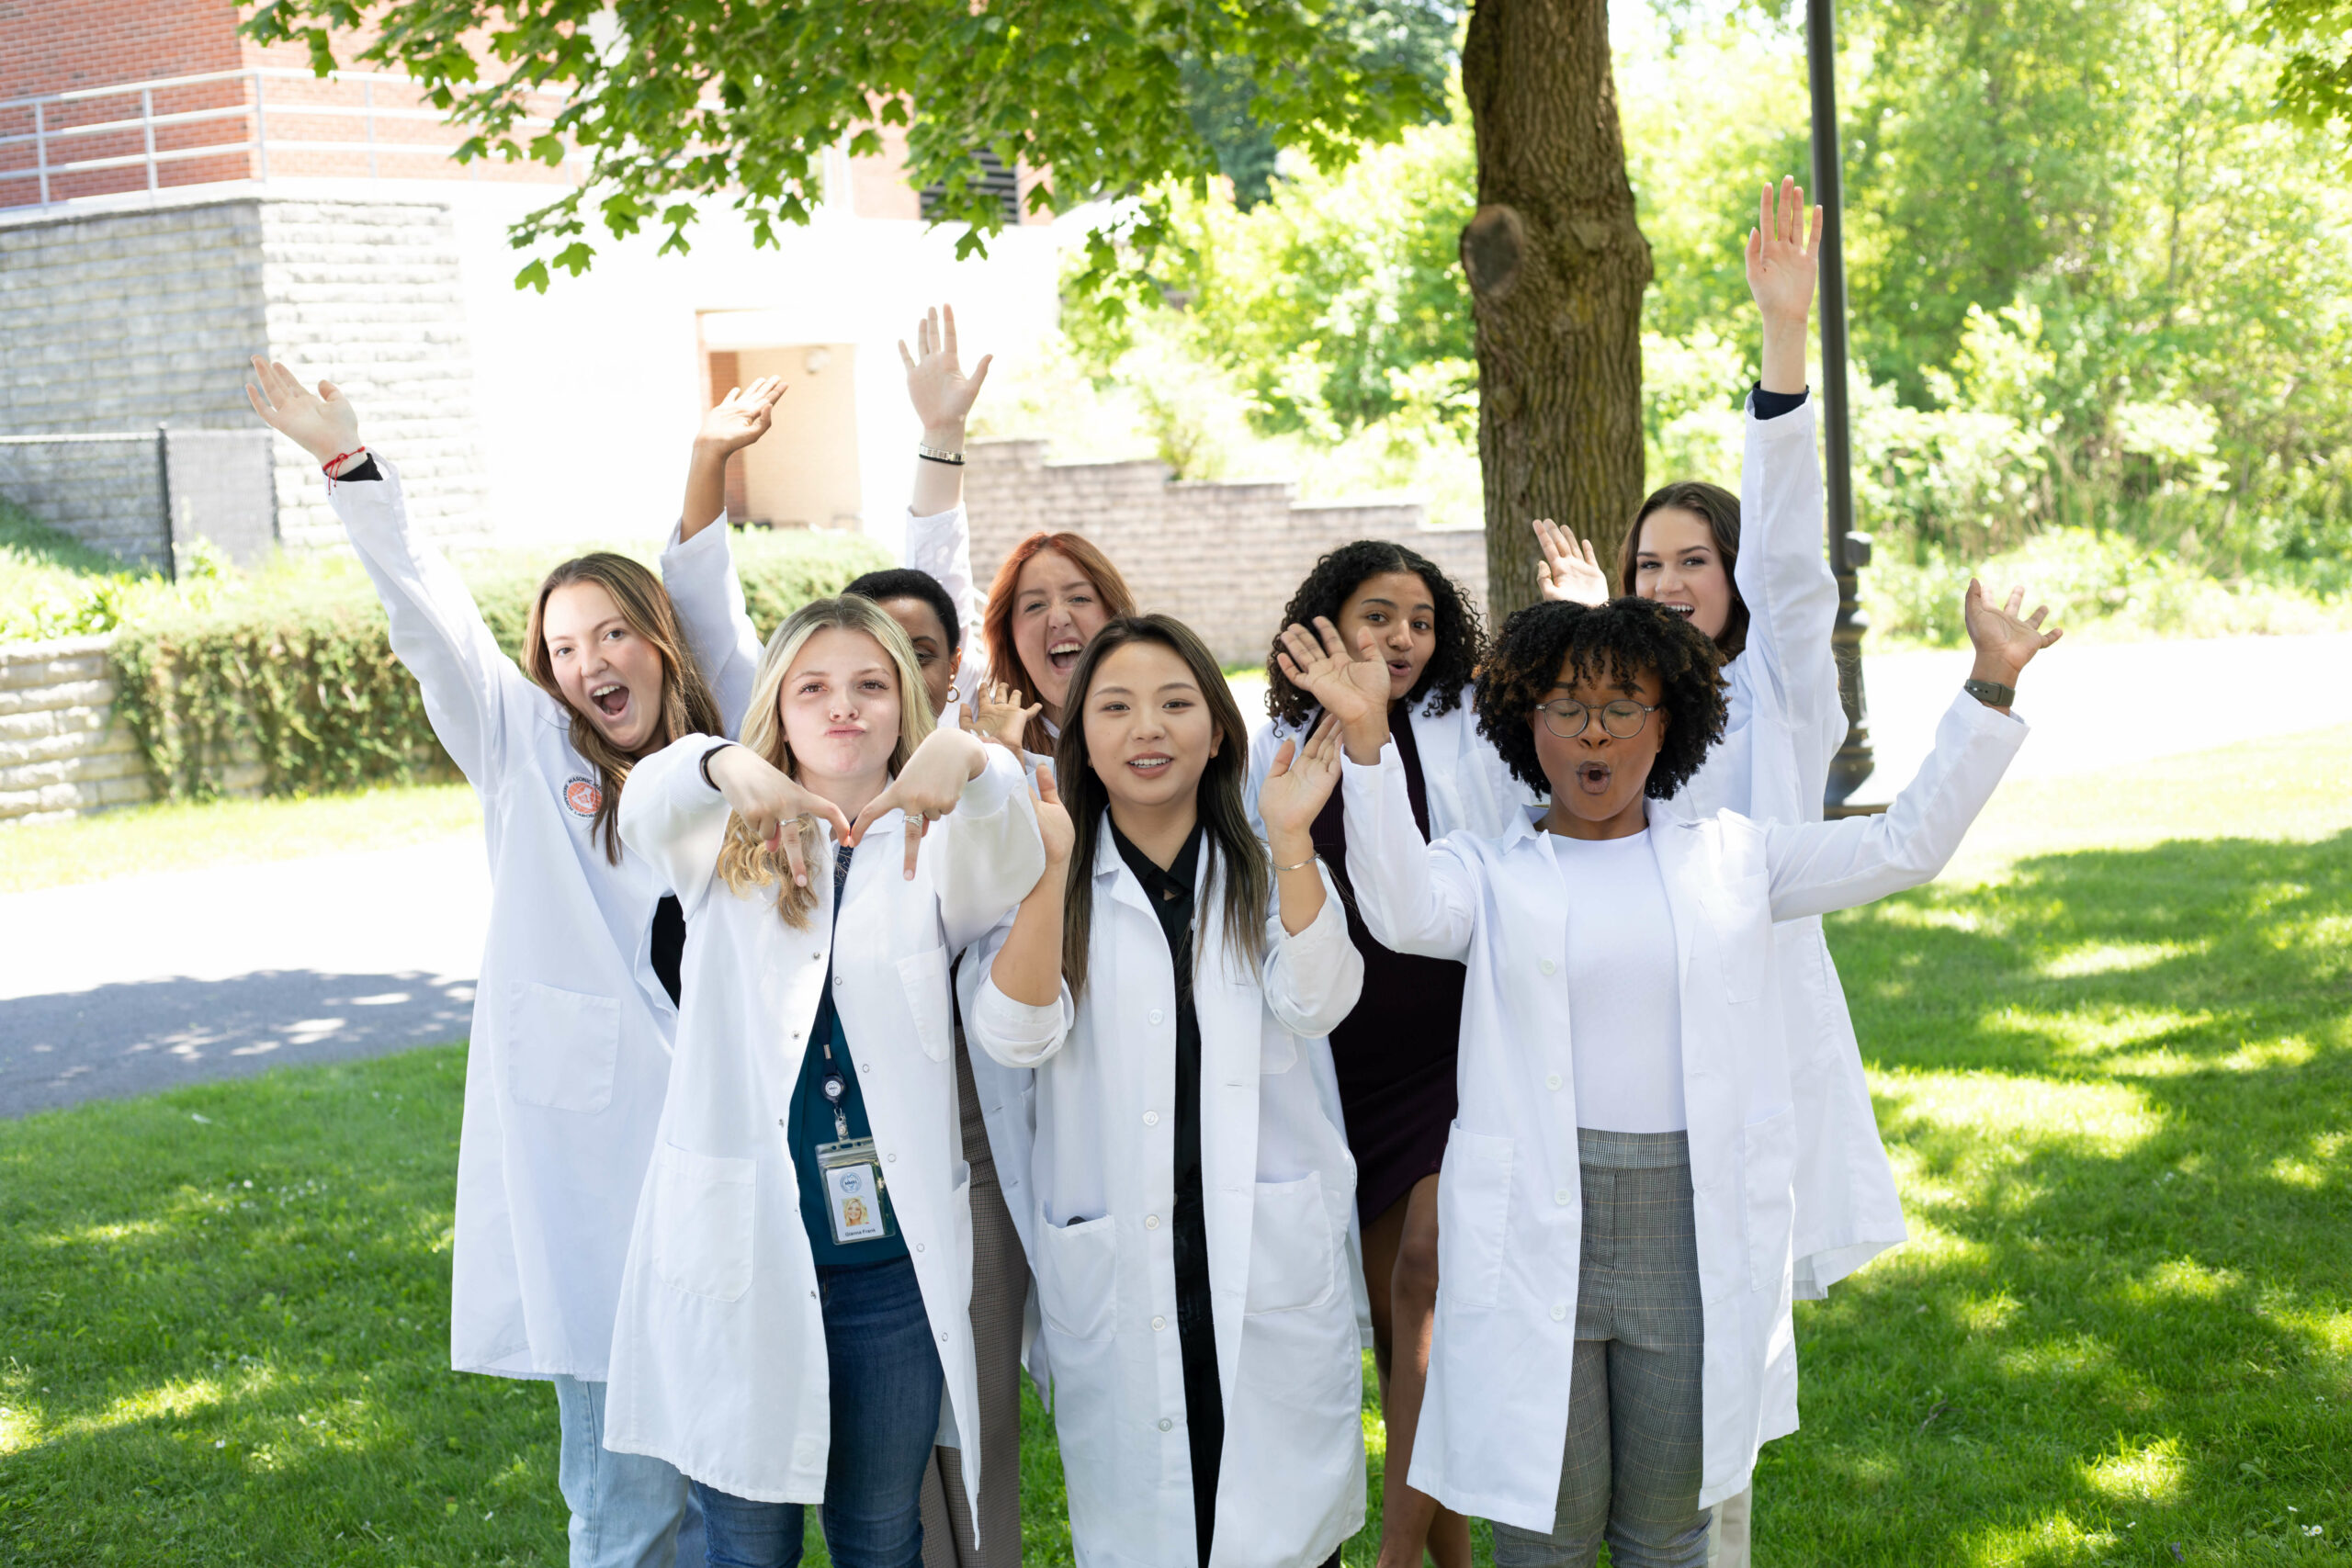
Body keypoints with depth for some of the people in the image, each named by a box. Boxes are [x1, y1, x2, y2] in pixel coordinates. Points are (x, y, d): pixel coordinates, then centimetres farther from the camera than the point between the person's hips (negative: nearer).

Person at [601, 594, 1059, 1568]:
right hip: (741, 1239, -1)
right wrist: (723, 768, -42)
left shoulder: (933, 848, 4)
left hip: (892, 1258, 1)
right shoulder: (730, 848, 5)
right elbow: (649, 812, -18)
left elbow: (1005, 865, -19)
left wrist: (968, 762, -42)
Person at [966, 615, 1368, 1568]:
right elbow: (1008, 1034, -10)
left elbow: (1316, 1006, -9)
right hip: (1115, 1268, 0)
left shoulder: (1267, 874, 9)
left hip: (1271, 1263, 1)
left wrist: (1293, 840, -18)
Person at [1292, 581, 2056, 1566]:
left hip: (1697, 1228, 2)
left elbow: (1902, 847, 7)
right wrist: (1367, 740, -31)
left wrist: (1991, 686, 0)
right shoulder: (1491, 874, 4)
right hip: (1539, 1230, -2)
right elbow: (1402, 908, -17)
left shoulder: (1727, 857, 11)